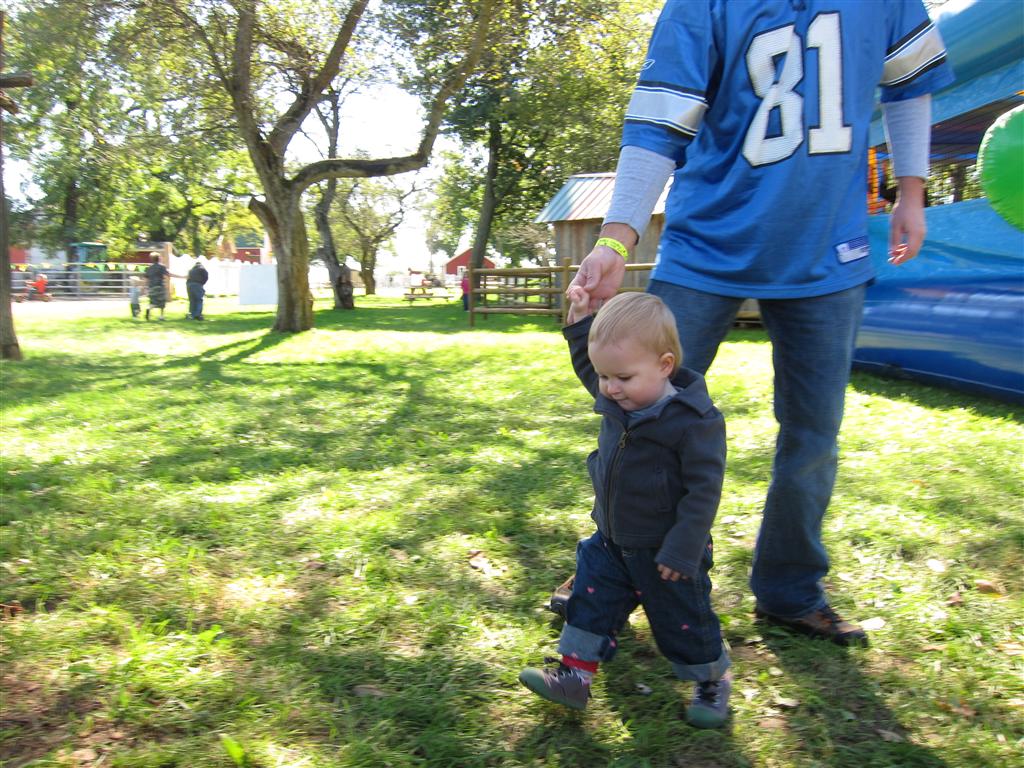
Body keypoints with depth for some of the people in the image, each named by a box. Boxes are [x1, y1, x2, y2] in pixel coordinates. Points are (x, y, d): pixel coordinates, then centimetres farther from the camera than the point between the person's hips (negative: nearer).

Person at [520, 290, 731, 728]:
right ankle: (575, 674, 25)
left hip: (665, 551, -6)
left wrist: (682, 550, -22)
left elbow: (703, 488, -23)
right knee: (591, 601, 11)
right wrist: (580, 320, 5)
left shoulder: (694, 421, -27)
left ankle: (713, 679, 36)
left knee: (682, 619, 11)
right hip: (611, 541, 6)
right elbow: (587, 366, 17)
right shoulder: (615, 399, -5)